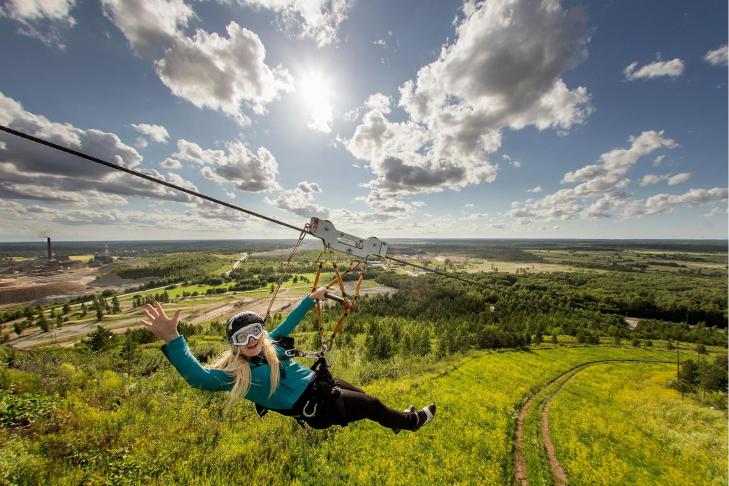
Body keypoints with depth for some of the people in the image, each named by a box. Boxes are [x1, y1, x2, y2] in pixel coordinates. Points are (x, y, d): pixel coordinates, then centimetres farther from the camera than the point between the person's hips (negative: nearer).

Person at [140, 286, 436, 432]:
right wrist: (171, 339, -51)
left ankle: (399, 419, 53)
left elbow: (289, 321, 10)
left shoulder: (270, 344, -2)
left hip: (319, 384, 6)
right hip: (314, 408, -6)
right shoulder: (233, 374, -21)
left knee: (363, 397, 23)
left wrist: (311, 298, 10)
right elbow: (198, 377, -38)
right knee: (370, 405, 7)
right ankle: (411, 422, 37)